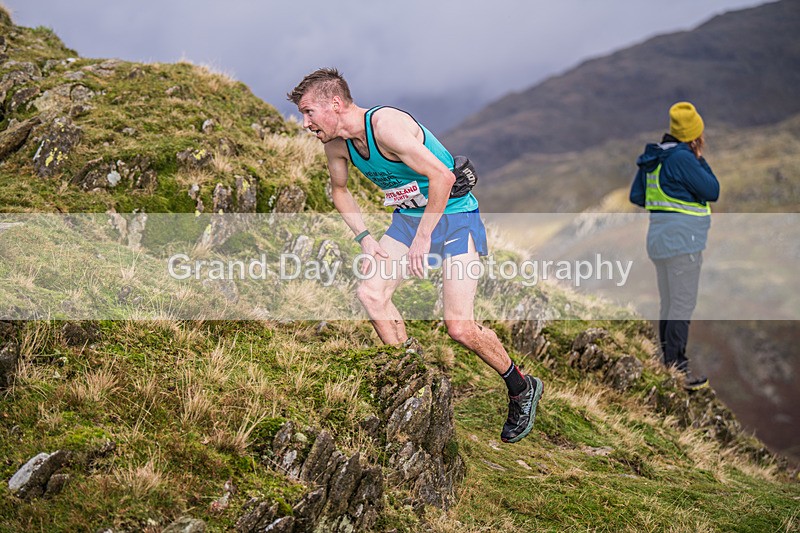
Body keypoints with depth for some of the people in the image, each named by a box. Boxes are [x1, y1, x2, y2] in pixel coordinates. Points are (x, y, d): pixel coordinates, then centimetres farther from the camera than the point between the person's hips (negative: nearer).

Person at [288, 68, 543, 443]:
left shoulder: (386, 124, -27)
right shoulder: (336, 144, -2)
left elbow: (442, 177, -31)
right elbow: (339, 191, 18)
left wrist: (422, 239, -26)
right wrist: (364, 238, 4)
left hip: (454, 217, -7)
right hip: (408, 217, 8)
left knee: (459, 327, -15)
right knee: (370, 292, -14)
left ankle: (522, 388, 10)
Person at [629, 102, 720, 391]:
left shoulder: (653, 158, 11)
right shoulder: (682, 159, -15)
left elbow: (636, 196, 16)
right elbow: (712, 191, -10)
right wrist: (700, 159, -1)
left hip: (659, 238, 9)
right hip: (683, 239, -9)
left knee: (669, 304, 14)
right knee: (683, 305, -7)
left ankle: (668, 364, 20)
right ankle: (677, 369, -7)